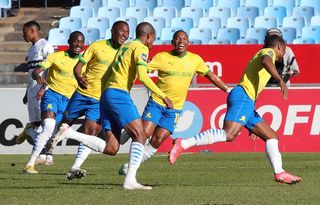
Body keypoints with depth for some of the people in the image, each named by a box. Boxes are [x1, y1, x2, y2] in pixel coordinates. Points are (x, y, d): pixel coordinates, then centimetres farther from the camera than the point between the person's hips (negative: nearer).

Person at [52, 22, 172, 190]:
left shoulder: (125, 46, 26)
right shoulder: (141, 48, -1)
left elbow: (106, 75, 28)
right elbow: (142, 76, -15)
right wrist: (163, 96, -13)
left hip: (106, 94, 8)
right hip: (119, 93, -8)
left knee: (111, 148, 2)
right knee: (140, 136, -12)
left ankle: (69, 132, -4)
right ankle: (130, 180, -24)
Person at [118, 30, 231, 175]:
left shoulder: (195, 60, 3)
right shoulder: (162, 57, -7)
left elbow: (211, 76, 14)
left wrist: (228, 90, 14)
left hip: (174, 109, 2)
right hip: (156, 103, -2)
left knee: (157, 141, -6)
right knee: (144, 133, -18)